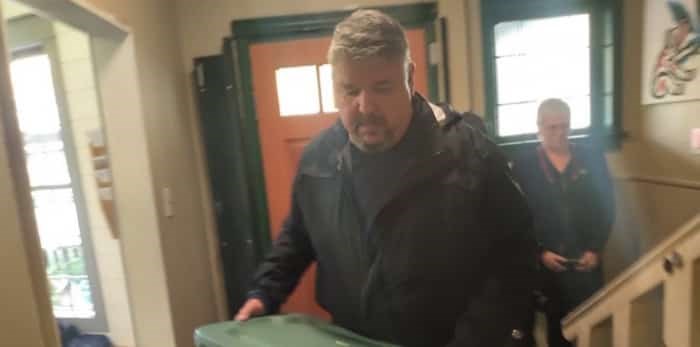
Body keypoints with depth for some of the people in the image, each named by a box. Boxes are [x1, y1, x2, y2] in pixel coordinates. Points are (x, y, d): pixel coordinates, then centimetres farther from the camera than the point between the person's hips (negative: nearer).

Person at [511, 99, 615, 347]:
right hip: (545, 264, -1)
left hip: (586, 262, 2)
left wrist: (595, 249, -2)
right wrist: (540, 252, -9)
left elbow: (607, 208, 6)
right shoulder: (523, 166, -3)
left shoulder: (593, 159, 5)